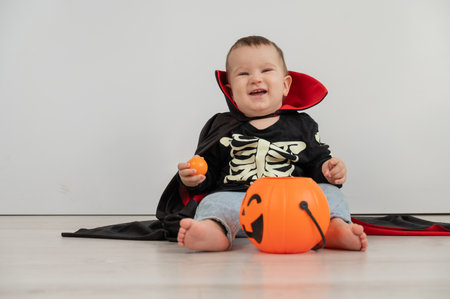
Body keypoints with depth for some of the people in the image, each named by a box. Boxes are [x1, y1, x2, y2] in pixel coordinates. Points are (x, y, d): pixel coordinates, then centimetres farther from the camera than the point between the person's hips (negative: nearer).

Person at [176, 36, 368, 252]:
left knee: (330, 192, -19)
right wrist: (192, 179, -8)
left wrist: (329, 171, -4)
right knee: (216, 202, -29)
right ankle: (214, 230, -59)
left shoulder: (302, 125, 18)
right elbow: (209, 171, 13)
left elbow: (318, 160, 18)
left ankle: (335, 226, -47)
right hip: (239, 199, -1)